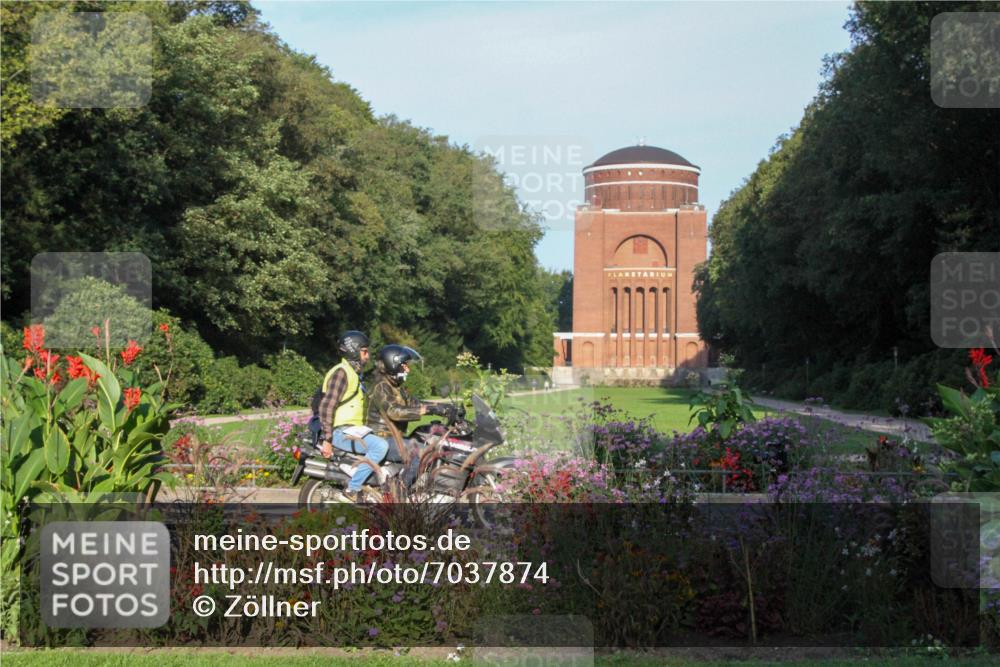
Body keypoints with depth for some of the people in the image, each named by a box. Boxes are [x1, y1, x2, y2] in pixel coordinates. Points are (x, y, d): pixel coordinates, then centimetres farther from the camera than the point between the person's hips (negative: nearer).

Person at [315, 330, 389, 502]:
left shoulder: (354, 373, 20)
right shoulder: (341, 372, -13)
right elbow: (326, 406, -21)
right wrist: (326, 439, -25)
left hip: (352, 429, 11)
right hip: (341, 431, -11)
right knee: (380, 446, -26)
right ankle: (352, 490, -22)